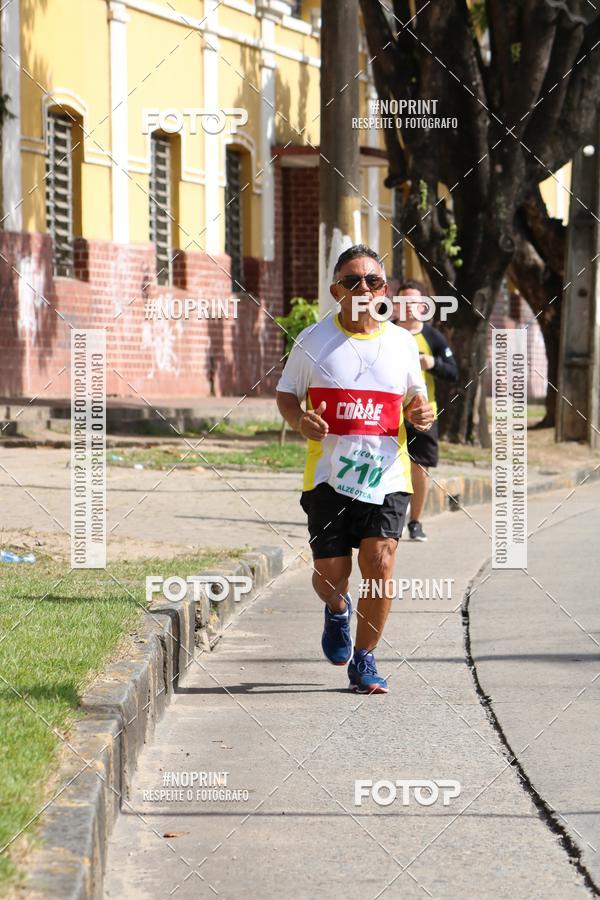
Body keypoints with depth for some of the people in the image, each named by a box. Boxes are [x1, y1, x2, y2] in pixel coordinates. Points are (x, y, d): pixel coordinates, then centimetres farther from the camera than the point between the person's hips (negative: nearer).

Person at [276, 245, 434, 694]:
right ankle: (338, 609, 36)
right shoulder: (313, 340, 2)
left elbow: (416, 398, 18)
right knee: (330, 576, -3)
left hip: (386, 474, 1)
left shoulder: (402, 342, 7)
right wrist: (300, 420, -12)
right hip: (328, 473, -1)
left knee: (379, 565, -11)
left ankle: (364, 660, 6)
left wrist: (422, 413, -5)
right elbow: (286, 394, 10)